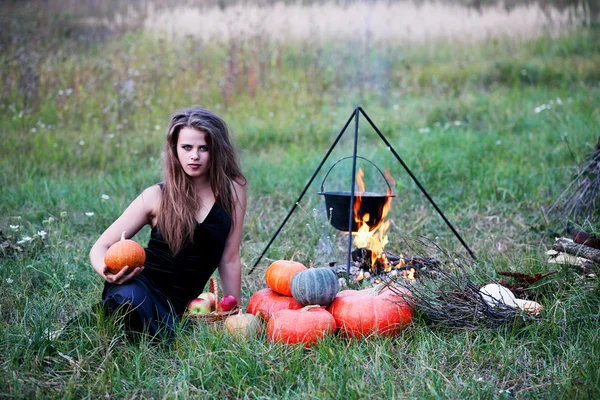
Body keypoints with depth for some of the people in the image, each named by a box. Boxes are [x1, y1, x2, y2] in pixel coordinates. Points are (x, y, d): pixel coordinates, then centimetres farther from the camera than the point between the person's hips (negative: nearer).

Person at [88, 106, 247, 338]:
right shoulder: (157, 196, -5)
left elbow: (229, 259, 4)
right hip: (141, 287, -3)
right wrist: (106, 272, -26)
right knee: (130, 299, -40)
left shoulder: (232, 190, -1)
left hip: (179, 303, 4)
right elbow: (100, 247, -3)